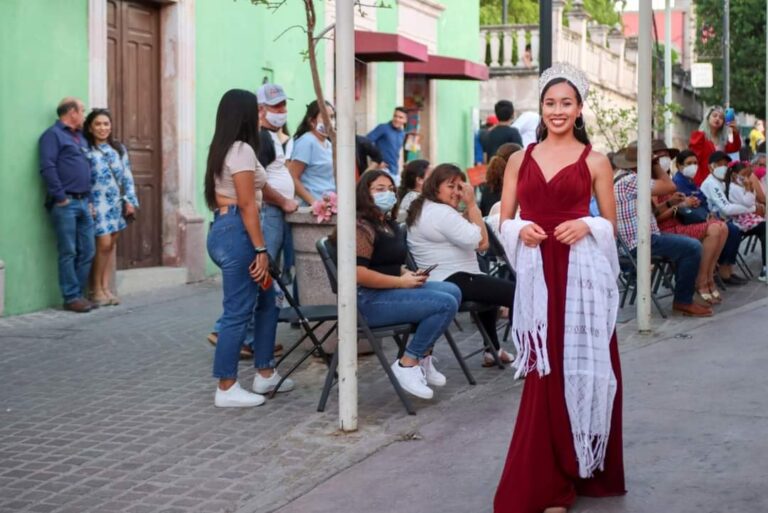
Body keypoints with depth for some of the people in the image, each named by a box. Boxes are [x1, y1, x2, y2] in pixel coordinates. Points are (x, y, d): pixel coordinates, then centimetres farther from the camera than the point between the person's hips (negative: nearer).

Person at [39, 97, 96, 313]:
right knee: (68, 253, -4)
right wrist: (60, 197, -16)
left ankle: (79, 294, 15)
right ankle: (71, 297, 0)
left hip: (84, 203, 8)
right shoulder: (53, 135, -3)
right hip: (65, 204, -8)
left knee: (87, 252, 7)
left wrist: (90, 200, 15)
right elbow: (47, 168, -13)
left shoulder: (80, 138, 22)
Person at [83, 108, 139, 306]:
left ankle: (106, 288, 13)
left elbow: (127, 176, 11)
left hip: (116, 202, 5)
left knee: (112, 245, 7)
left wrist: (130, 200, 3)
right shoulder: (86, 150, -3)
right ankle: (96, 289, 4)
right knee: (104, 244, -10)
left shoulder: (119, 149, 12)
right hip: (97, 202, -5)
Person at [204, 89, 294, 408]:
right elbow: (246, 204, -17)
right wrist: (261, 249, -17)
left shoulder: (222, 149, 17)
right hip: (237, 233, -10)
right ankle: (226, 389, 2)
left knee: (265, 300, 17)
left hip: (222, 229, 10)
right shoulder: (242, 150, -12)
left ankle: (265, 375, 24)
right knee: (238, 312, -4)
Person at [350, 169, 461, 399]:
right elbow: (358, 273, -23)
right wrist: (401, 281, -18)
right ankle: (407, 364, -9)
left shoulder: (390, 224, 18)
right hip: (369, 301, -10)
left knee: (452, 291, 0)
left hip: (393, 290, 10)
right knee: (446, 304, -19)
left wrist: (408, 274, 7)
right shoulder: (362, 227, -13)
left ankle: (423, 355, 7)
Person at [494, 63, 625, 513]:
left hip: (583, 275, -2)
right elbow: (504, 220, 12)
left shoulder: (595, 162, 4)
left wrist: (587, 226, -12)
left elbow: (612, 225, 7)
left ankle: (583, 468, 15)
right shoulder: (520, 159, 10)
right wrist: (521, 230, -9)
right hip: (537, 274, 2)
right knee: (545, 375, 3)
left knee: (583, 367, 1)